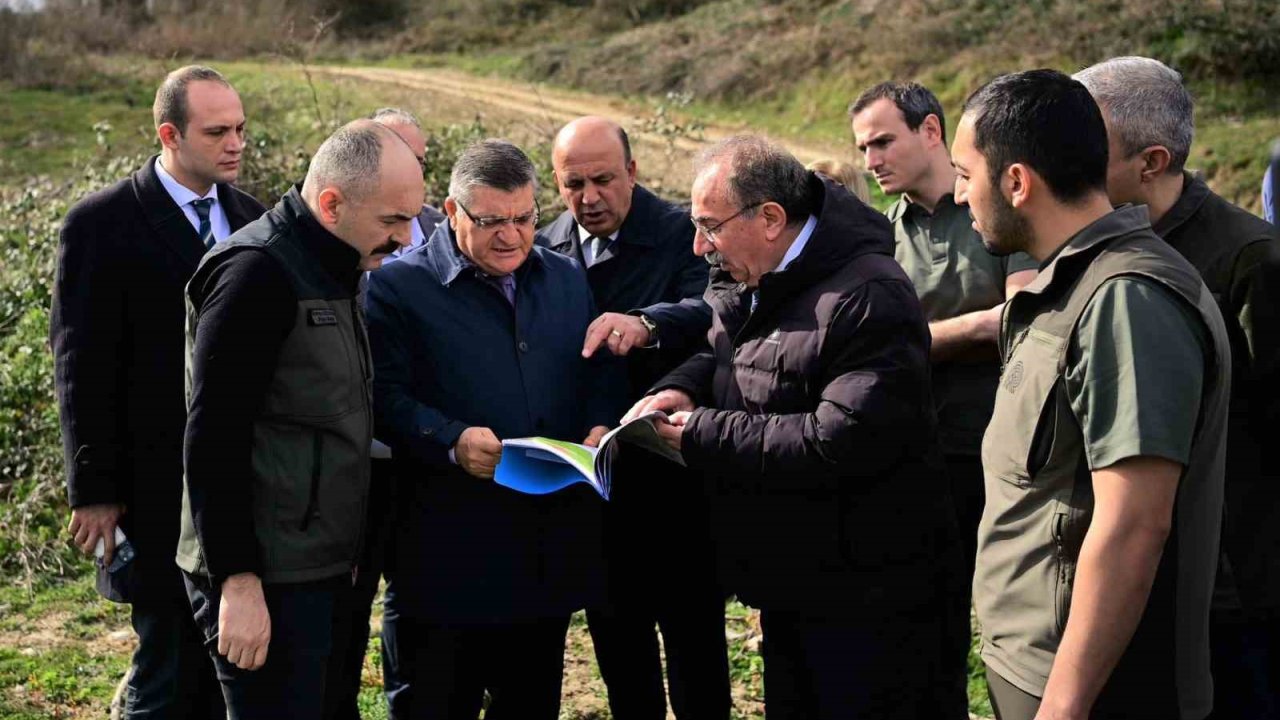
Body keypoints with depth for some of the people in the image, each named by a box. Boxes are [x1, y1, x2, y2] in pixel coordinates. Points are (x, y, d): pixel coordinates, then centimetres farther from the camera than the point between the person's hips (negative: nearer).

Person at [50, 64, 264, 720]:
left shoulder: (251, 218, 9)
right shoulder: (103, 223, -7)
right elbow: (82, 366, -8)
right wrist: (94, 491, -10)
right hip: (159, 488, -5)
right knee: (171, 658, 1)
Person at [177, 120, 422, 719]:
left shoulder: (330, 270, 13)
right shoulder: (257, 272, -16)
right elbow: (213, 441, -19)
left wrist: (346, 554, 17)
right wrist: (237, 581, -21)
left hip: (322, 567, 9)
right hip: (264, 579, -9)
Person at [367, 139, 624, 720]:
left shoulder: (568, 280, 13)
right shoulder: (398, 287, -4)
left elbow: (602, 372, 17)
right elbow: (385, 395, -12)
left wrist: (601, 427, -4)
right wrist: (452, 440, -26)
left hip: (551, 556, 5)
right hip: (447, 558, -5)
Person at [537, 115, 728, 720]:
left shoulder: (682, 233, -9)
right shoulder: (545, 249, 6)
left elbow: (710, 308, -26)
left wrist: (645, 324, -45)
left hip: (672, 472, -5)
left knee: (692, 634, 3)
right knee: (614, 631, 16)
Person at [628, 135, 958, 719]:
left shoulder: (867, 298, -22)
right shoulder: (746, 287, 8)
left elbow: (844, 442, -28)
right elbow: (721, 356, 25)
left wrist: (703, 436, -21)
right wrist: (681, 389, -1)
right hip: (790, 584, 9)